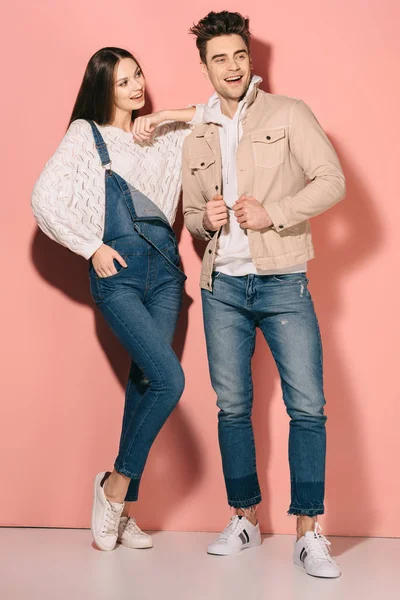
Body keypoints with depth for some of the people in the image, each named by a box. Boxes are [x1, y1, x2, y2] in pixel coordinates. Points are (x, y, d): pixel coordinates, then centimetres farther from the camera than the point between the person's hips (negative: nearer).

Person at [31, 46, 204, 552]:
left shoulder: (161, 134, 16)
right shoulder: (86, 134, 4)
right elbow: (45, 199, -4)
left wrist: (168, 116, 3)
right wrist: (92, 248, -6)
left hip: (165, 265, 5)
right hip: (118, 271, -5)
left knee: (145, 381, 2)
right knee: (169, 379, -18)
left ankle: (120, 509, 12)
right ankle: (115, 483, 2)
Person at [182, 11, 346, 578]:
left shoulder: (288, 114, 2)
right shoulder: (197, 140, 15)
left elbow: (332, 181, -6)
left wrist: (273, 213, -16)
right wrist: (205, 219, -3)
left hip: (282, 282, -4)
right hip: (222, 287, 4)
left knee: (307, 406, -9)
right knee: (232, 407, 7)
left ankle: (308, 533, -1)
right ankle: (245, 518, 19)